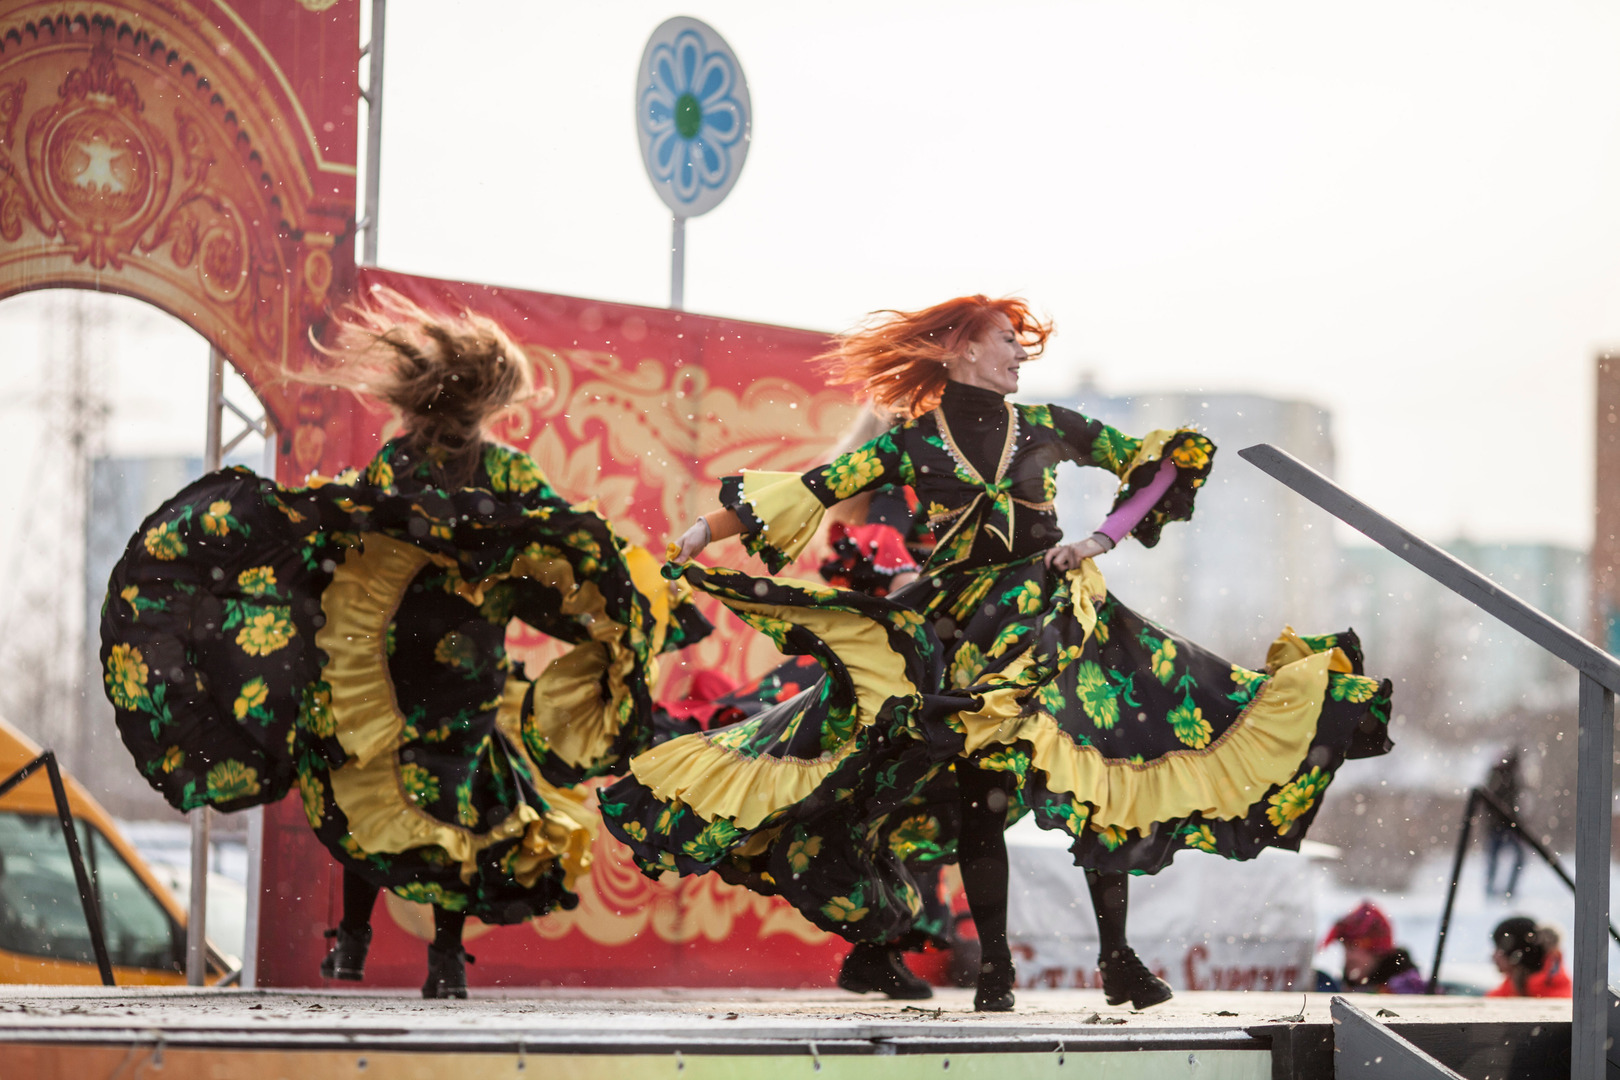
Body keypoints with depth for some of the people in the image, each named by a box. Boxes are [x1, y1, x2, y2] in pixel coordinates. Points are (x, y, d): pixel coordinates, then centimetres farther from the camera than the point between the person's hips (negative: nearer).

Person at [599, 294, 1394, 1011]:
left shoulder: (1047, 427, 7)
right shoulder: (912, 442, 3)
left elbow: (1157, 464, 8)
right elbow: (812, 491, 0)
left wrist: (1100, 540, -5)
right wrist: (707, 530, -6)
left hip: (1056, 620, 1)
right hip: (963, 633, -1)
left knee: (1103, 783, -9)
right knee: (980, 797, -4)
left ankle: (1119, 960, -4)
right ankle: (994, 968, 5)